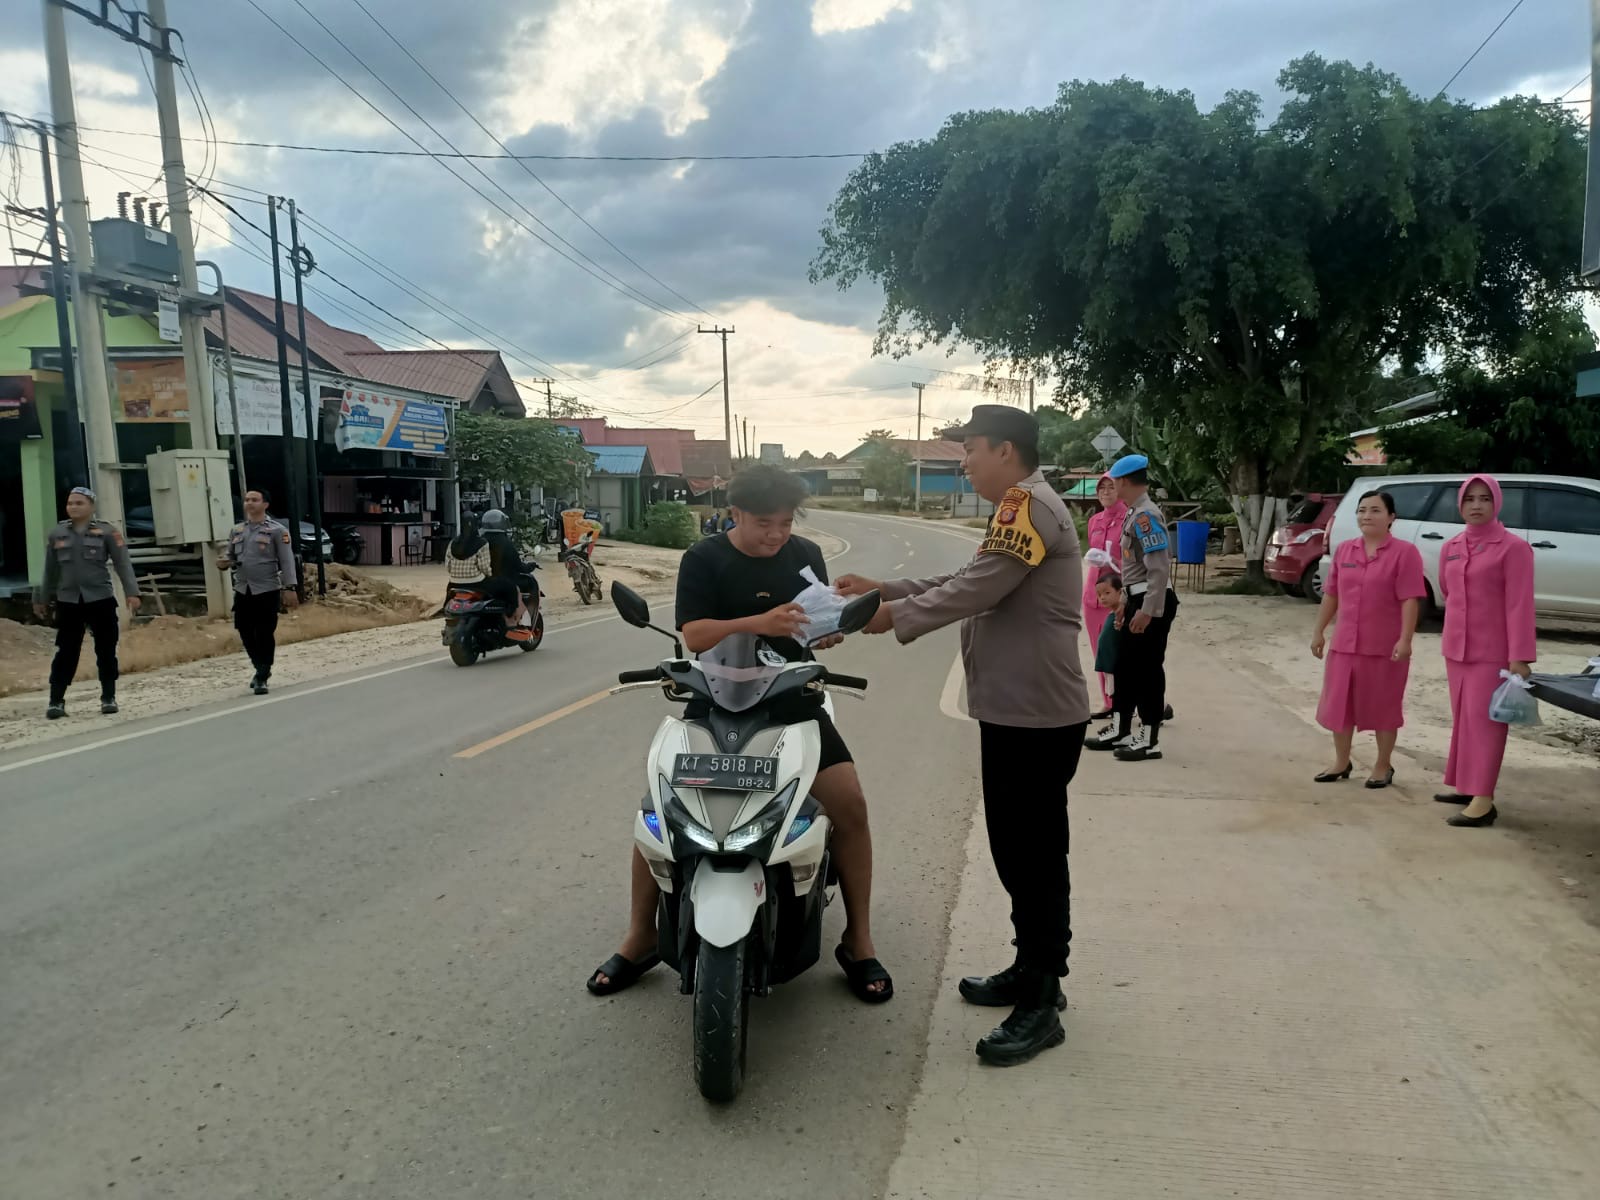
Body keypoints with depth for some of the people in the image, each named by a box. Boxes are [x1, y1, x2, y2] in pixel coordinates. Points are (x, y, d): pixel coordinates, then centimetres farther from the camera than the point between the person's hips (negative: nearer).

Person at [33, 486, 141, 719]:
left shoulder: (107, 532, -2)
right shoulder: (57, 534, 7)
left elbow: (123, 564, -6)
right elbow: (50, 570, 14)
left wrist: (132, 593, -15)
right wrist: (42, 599, 17)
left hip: (101, 599, -2)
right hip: (68, 602, 2)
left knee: (106, 651, 4)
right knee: (66, 652, 1)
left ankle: (108, 698, 15)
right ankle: (56, 701, 6)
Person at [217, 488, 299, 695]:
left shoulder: (277, 531, -4)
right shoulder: (237, 531, 12)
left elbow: (287, 561, -8)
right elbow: (230, 556, 20)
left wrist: (289, 588, -16)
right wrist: (224, 562, -5)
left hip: (267, 591, -5)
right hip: (242, 591, 6)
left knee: (265, 635, -3)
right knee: (246, 633, 9)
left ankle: (262, 678, 6)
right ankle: (261, 669, 30)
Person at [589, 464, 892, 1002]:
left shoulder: (806, 555, 3)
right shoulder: (703, 560, -6)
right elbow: (695, 635, -17)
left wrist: (829, 631, -18)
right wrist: (760, 623, -33)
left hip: (793, 703, 1)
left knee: (849, 803, -15)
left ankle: (858, 940, 3)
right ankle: (639, 938, 14)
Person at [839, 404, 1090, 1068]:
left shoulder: (1029, 505, -16)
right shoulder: (1020, 508, 19)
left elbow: (973, 592, -21)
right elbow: (966, 581, 19)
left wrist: (897, 617, -10)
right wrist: (883, 589, 13)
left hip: (1036, 714, -11)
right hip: (1015, 709, 11)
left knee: (1035, 855, -3)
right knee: (1018, 848, 18)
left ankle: (1039, 1006, 6)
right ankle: (1032, 970, 31)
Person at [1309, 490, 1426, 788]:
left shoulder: (1404, 552, -8)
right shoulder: (1344, 551, 8)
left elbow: (1410, 600, -13)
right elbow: (1331, 594, 12)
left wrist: (1405, 640, -20)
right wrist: (1319, 631, 11)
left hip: (1385, 647, -5)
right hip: (1344, 643, 5)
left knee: (1383, 706, 6)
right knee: (1338, 703, 9)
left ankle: (1383, 766, 21)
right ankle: (1341, 762, 24)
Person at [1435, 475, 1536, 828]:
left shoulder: (1513, 547, -9)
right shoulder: (1450, 548, 9)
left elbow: (1519, 605, -14)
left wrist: (1520, 656, -18)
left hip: (1493, 651, -6)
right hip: (1457, 648, 6)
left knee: (1484, 719, -7)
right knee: (1462, 718, 11)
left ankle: (1483, 801, -7)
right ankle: (1465, 785, 21)